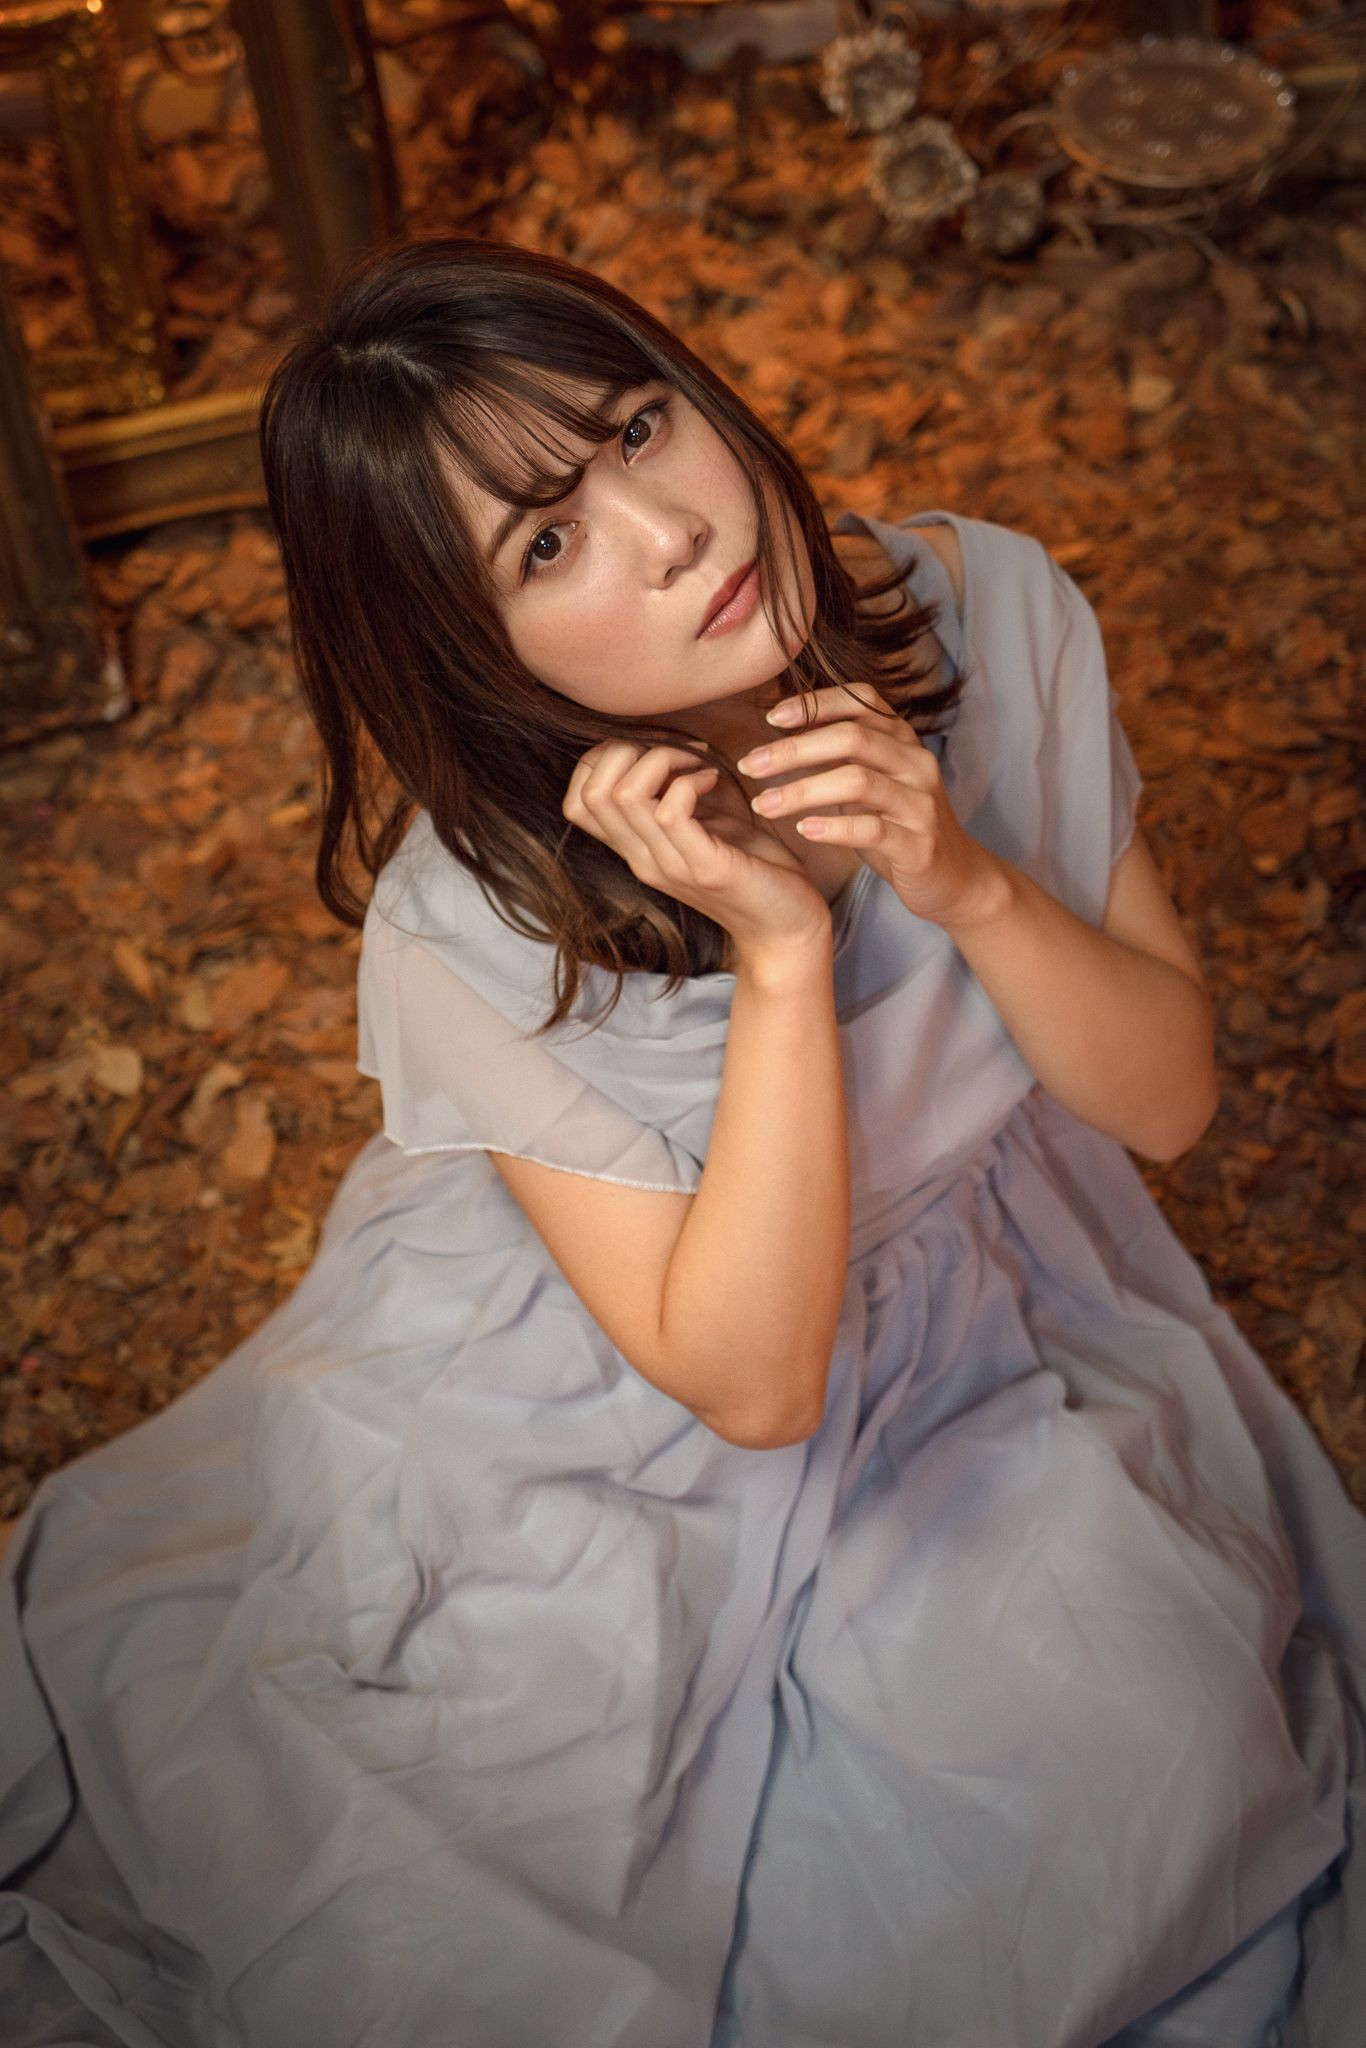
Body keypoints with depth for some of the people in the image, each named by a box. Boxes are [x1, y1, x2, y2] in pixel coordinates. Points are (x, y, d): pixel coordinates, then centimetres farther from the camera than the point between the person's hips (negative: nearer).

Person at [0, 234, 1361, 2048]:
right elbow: (751, 1378, -24)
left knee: (1144, 1739, -13)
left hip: (976, 1322, 4)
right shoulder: (473, 929, -27)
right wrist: (781, 950, -34)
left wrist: (971, 885, -29)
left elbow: (1167, 1098, -10)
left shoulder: (989, 615, -18)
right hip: (622, 1411, -3)